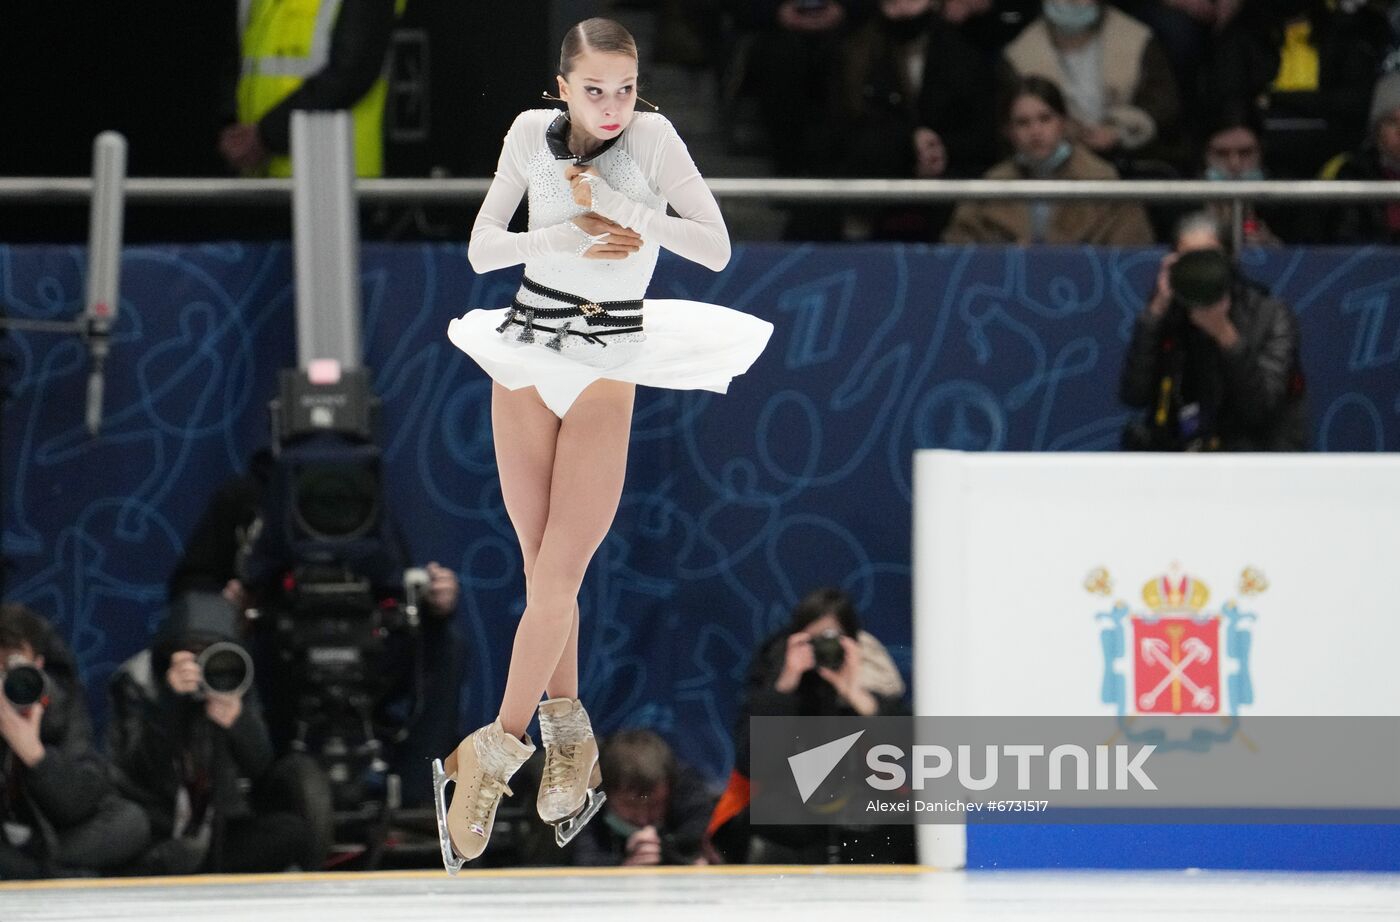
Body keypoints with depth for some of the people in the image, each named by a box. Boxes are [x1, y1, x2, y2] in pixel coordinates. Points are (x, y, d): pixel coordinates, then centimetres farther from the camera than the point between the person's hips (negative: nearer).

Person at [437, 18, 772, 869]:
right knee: (544, 570, 7)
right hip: (527, 357, 3)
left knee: (559, 574, -8)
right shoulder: (533, 134, -3)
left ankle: (496, 756, -6)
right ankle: (569, 743, 18)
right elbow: (482, 248, -3)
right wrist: (573, 238, -17)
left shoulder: (652, 137, -10)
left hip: (609, 367, -3)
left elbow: (716, 248, -15)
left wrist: (618, 208, -21)